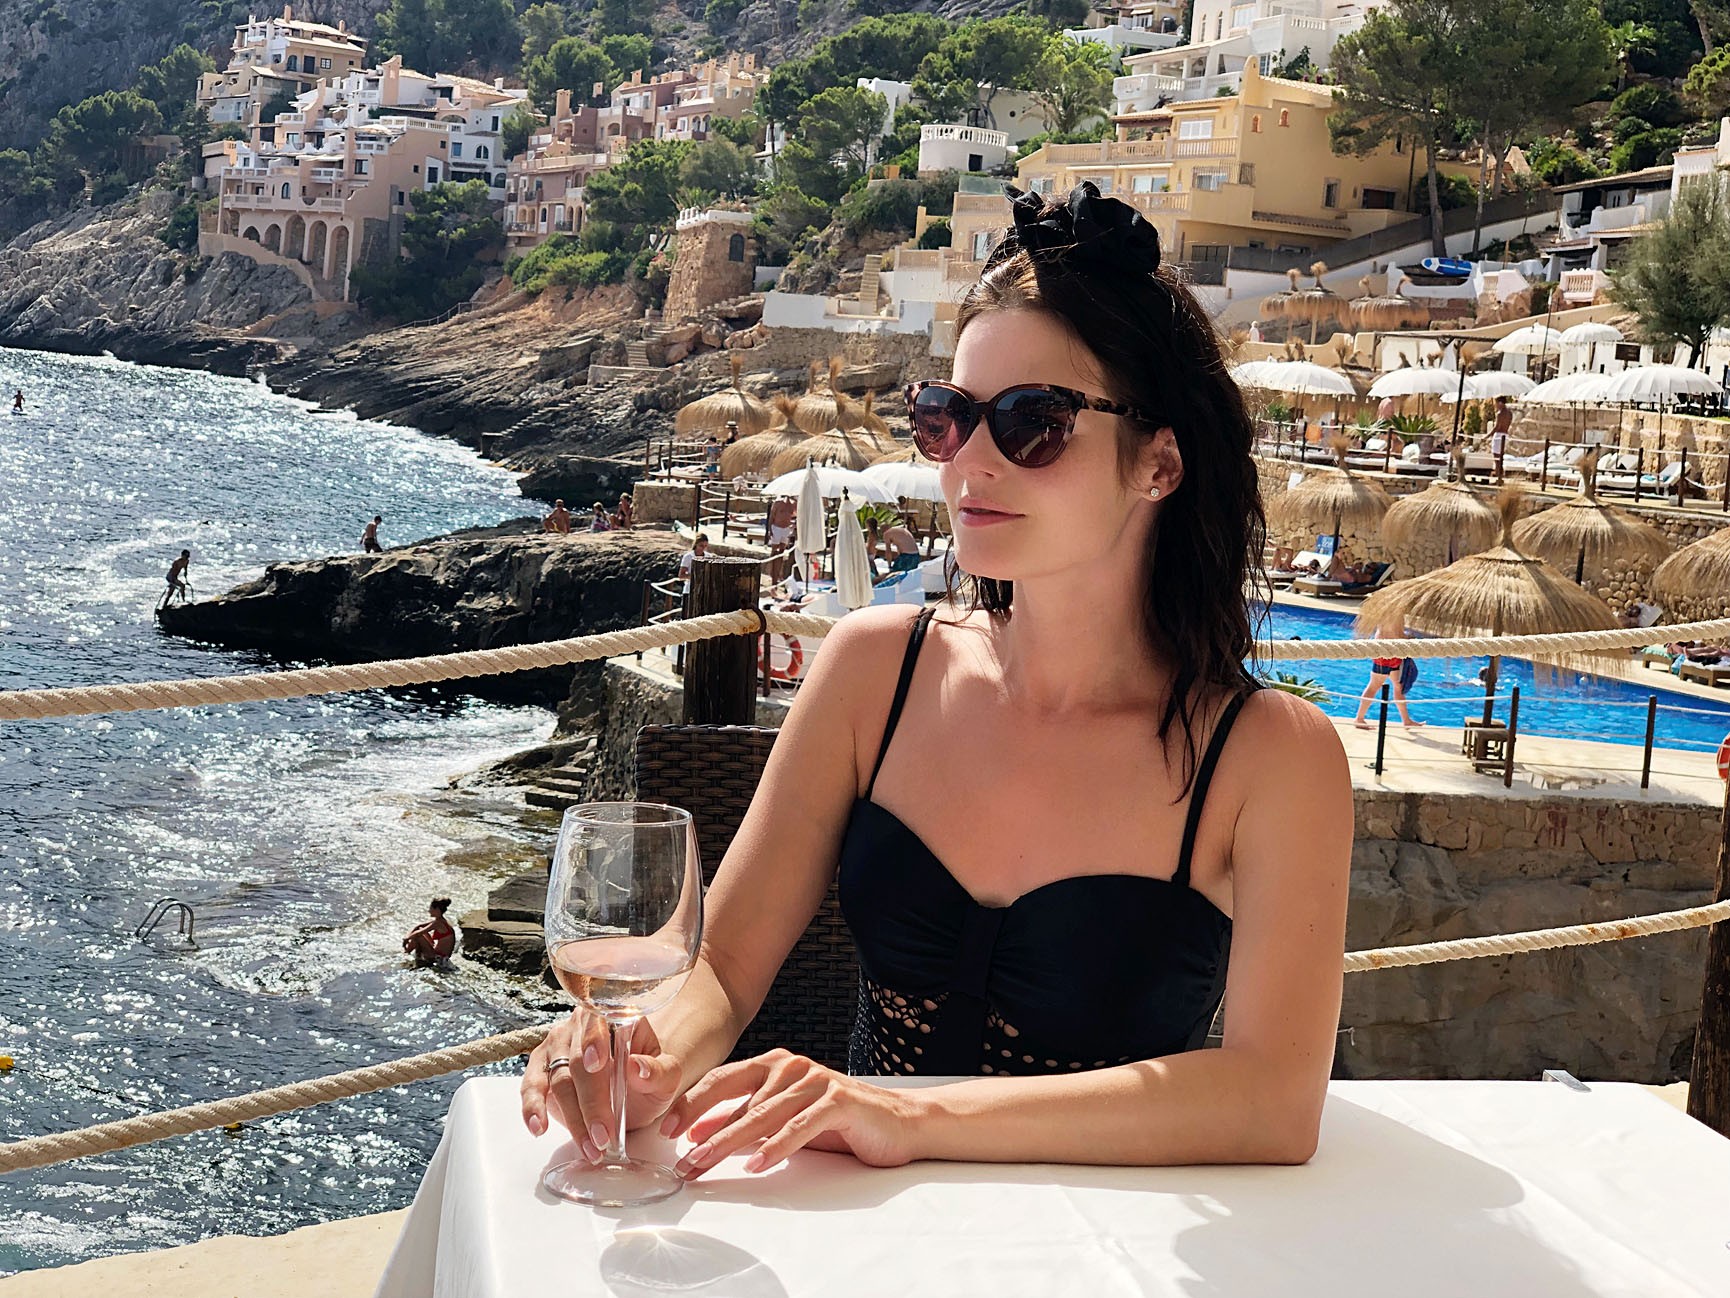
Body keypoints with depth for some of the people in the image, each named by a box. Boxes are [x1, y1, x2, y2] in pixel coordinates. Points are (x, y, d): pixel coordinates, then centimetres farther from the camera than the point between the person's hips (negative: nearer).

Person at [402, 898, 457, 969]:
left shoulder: (438, 923, -21)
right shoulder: (439, 921, 6)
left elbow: (417, 933, -19)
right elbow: (417, 926, 12)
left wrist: (406, 938, -2)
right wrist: (408, 938, 0)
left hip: (439, 957, -10)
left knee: (417, 936, -10)